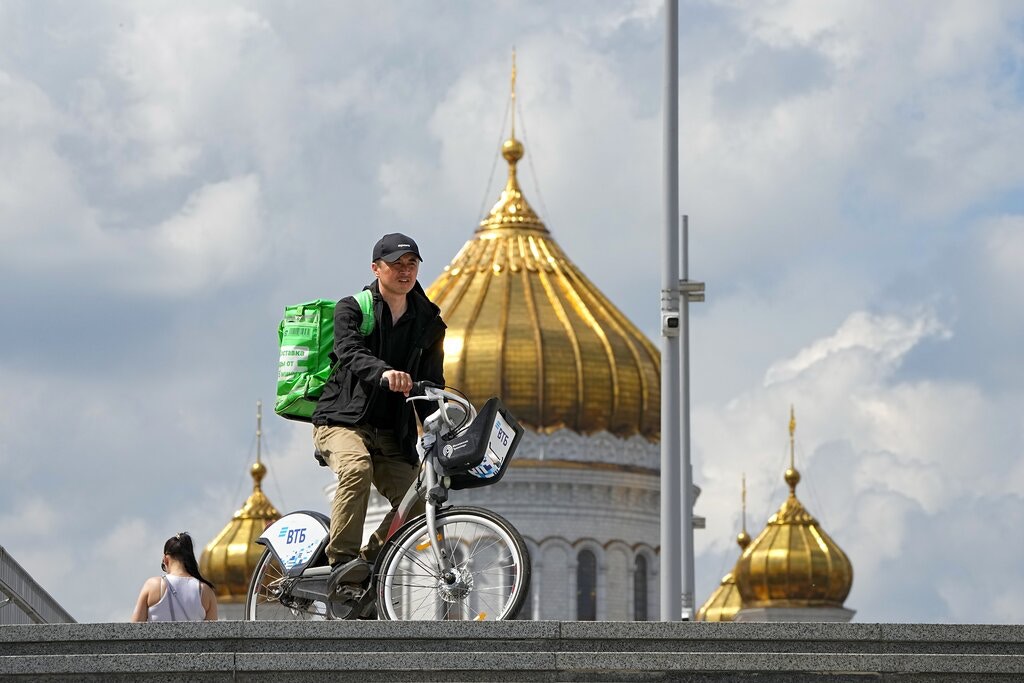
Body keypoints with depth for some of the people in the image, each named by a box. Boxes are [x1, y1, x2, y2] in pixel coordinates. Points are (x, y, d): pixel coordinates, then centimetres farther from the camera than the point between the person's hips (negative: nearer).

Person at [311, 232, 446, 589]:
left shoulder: (427, 322, 13)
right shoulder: (352, 309, -1)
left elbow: (431, 384, 9)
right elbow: (352, 354, -21)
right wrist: (383, 373, -43)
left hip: (393, 433, 5)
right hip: (343, 420, -5)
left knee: (416, 500, -14)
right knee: (358, 467, -35)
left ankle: (372, 561, 8)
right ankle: (342, 559, -31)